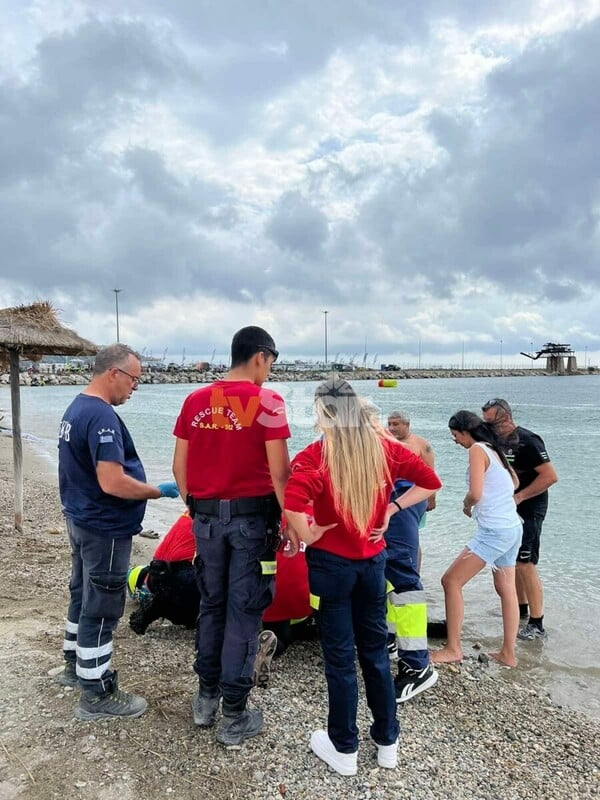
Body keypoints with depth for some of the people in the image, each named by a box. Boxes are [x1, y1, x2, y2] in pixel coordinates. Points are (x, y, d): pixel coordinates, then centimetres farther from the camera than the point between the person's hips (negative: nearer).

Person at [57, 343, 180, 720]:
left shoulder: (76, 408, 8)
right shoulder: (102, 416, -25)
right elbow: (112, 483, -31)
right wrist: (162, 491, -19)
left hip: (82, 520, 10)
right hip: (104, 528, -10)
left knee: (83, 595, 23)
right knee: (102, 607, 1)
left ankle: (76, 665, 40)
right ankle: (97, 694, 14)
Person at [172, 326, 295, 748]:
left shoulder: (195, 400, 5)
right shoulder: (266, 401, -10)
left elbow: (179, 467, 8)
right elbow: (279, 472, -14)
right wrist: (291, 521, -5)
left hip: (207, 517, 5)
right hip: (251, 518, -5)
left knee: (211, 607, 19)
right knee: (243, 614, 5)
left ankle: (206, 697, 33)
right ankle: (235, 717, 17)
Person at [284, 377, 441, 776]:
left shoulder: (318, 454, -18)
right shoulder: (385, 447, -4)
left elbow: (293, 501, -33)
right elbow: (431, 481, 3)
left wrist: (309, 535, -16)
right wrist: (392, 508, 3)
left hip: (332, 563, -4)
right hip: (373, 561, 4)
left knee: (340, 656, 10)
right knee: (376, 650, 19)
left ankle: (344, 748, 27)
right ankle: (387, 742, 34)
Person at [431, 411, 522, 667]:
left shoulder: (477, 450, -13)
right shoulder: (495, 449, 13)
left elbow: (475, 494, -21)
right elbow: (514, 483, 26)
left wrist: (466, 505, -1)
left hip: (494, 531, -9)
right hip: (513, 528, 10)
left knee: (451, 580, -2)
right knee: (506, 589, 15)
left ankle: (453, 649, 4)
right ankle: (508, 653, 23)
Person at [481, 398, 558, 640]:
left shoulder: (527, 441, -18)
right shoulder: (499, 441, 6)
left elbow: (550, 476, -22)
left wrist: (519, 497, -22)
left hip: (528, 512, -8)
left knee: (525, 565, -8)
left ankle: (537, 624, 0)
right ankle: (521, 608, 31)